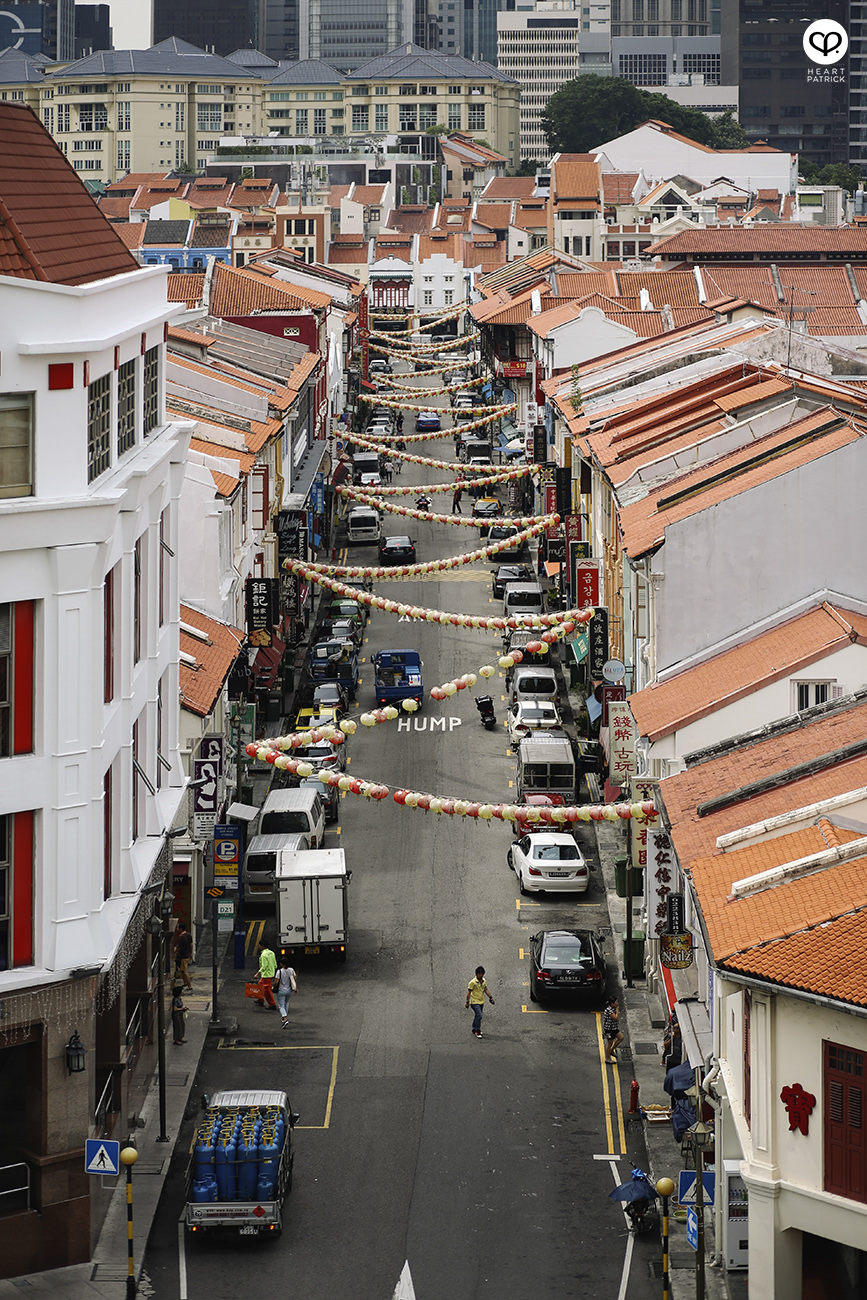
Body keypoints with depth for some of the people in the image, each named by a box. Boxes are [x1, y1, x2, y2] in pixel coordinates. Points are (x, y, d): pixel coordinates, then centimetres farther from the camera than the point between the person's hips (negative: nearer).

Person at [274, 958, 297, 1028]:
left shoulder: (279, 971, -18)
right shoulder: (291, 970, -5)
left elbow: (276, 982, -18)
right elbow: (295, 979, 3)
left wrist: (274, 988, 2)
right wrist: (296, 988, 15)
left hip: (281, 991, -5)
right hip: (289, 990, 5)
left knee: (281, 1006, -1)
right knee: (286, 1003, 27)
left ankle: (285, 1019, -19)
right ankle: (286, 1017, 35)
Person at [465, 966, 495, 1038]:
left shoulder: (484, 981, 3)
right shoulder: (472, 982, -17)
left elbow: (486, 989, 16)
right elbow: (469, 992, -12)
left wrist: (490, 997, 8)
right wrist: (467, 1002, -11)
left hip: (481, 1002, 7)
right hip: (475, 1002, -7)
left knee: (477, 1016, 17)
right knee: (479, 1015, -16)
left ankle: (474, 1029, 32)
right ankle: (477, 1031, -8)